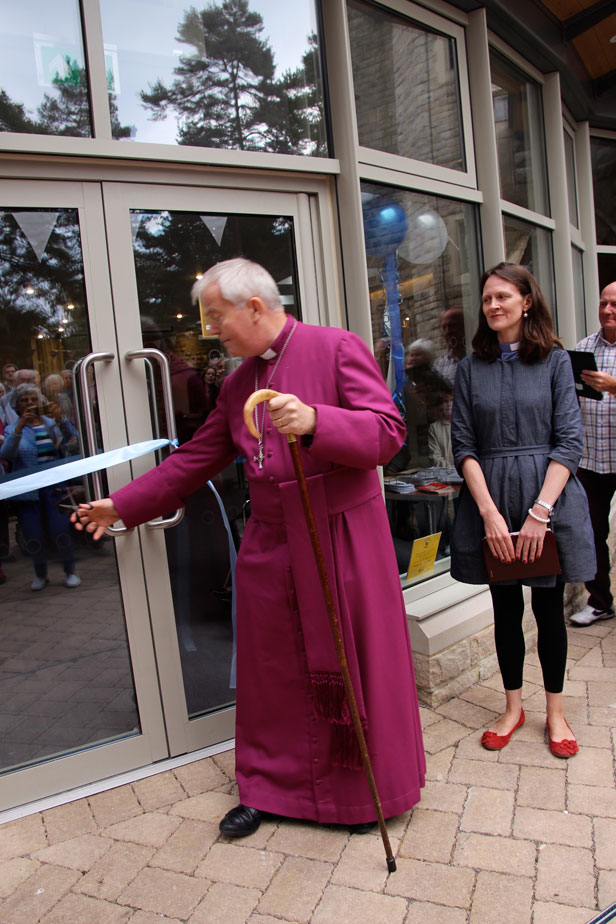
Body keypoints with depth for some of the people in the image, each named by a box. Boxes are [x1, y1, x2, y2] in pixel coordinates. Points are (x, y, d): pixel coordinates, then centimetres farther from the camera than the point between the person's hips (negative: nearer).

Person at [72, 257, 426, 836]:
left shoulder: (336, 347, -7)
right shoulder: (237, 382, 12)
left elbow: (388, 431, -15)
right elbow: (197, 457, 18)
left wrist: (315, 421, -31)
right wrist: (123, 505, 18)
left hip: (343, 537, -5)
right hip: (271, 543, 5)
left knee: (356, 661, 7)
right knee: (272, 666, 13)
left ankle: (372, 787, 31)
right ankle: (269, 786, 35)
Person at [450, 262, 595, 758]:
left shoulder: (555, 360, 1)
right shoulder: (471, 367, 4)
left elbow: (569, 440, -6)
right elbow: (464, 445, -1)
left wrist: (540, 511, -15)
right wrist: (489, 513, -12)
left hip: (549, 498, -1)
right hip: (491, 499, 1)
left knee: (549, 606, 10)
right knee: (506, 607, 11)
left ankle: (555, 710, 28)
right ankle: (513, 705, 29)